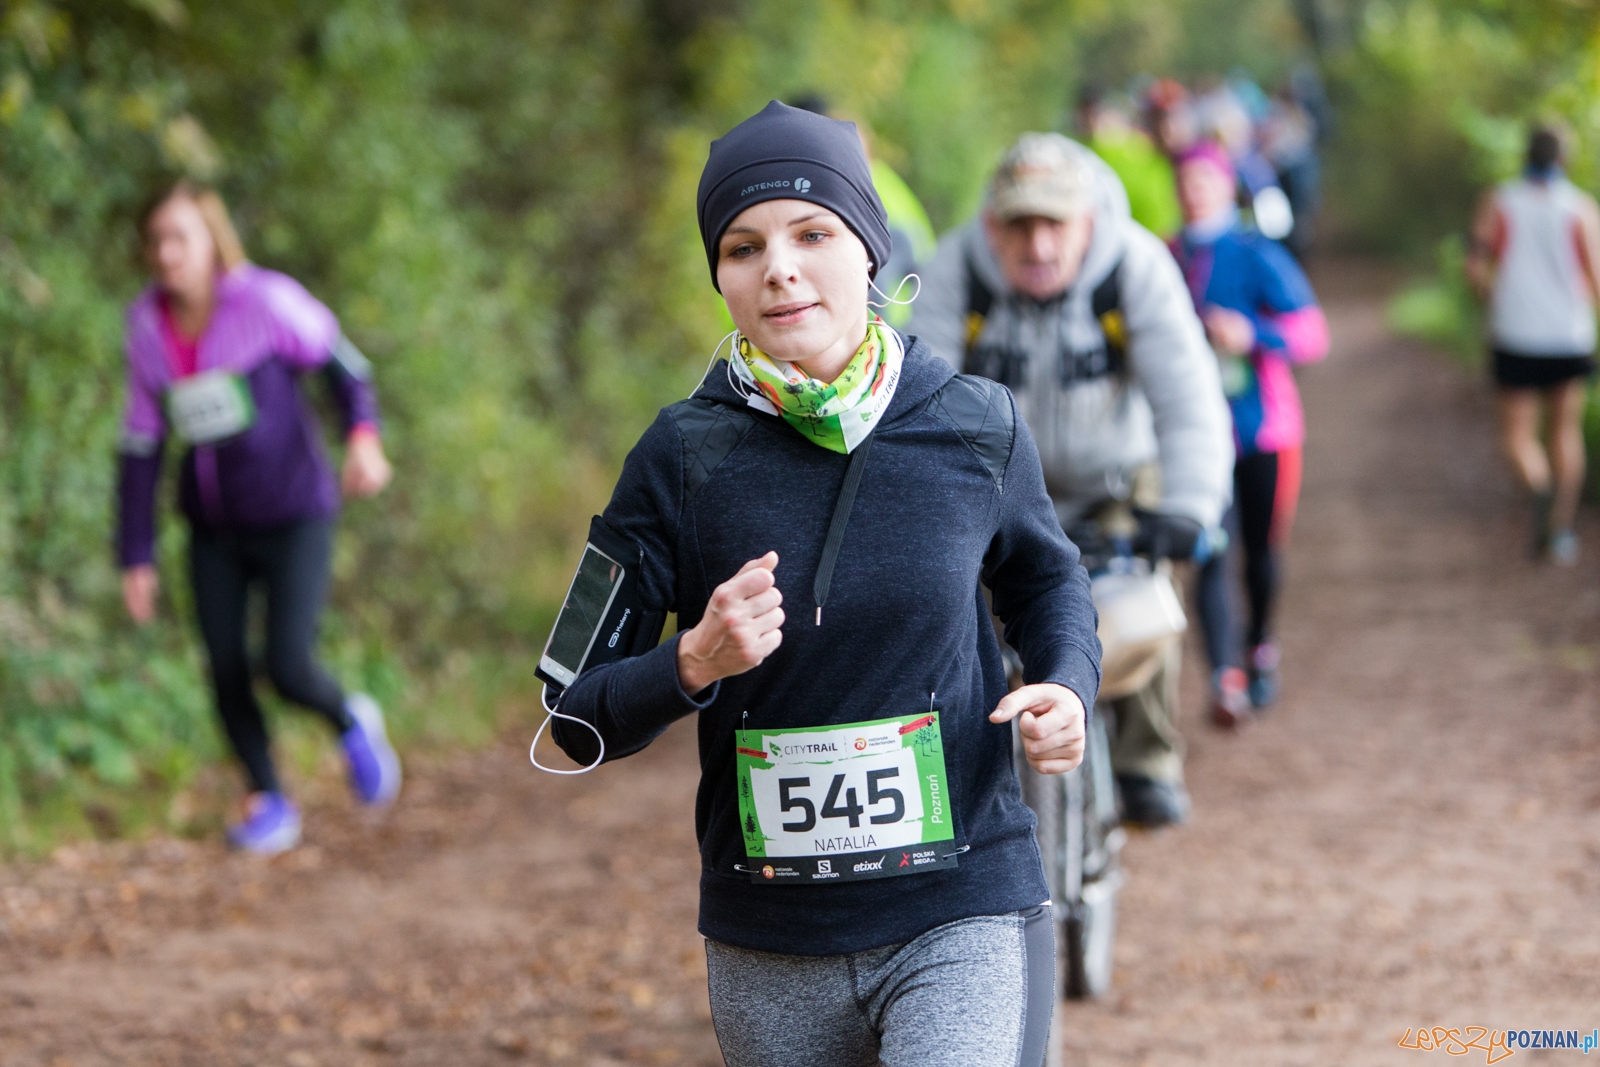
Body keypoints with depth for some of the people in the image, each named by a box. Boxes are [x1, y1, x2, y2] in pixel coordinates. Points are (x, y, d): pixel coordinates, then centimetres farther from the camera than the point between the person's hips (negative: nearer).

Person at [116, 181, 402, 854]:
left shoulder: (266, 300, -16)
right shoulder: (148, 326, -4)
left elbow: (344, 365, -4)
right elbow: (141, 446, 3)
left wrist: (364, 437, -25)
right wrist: (136, 557, 2)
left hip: (294, 520, -4)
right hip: (215, 530, 4)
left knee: (288, 670, -13)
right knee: (226, 671, -3)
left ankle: (350, 721, 21)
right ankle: (269, 804, 17)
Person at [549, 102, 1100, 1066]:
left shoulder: (976, 430, -3)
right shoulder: (683, 458, -5)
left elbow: (1044, 578, 18)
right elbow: (580, 721, -2)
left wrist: (1067, 688, -2)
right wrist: (696, 662, -21)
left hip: (964, 922, -1)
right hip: (770, 949, 1)